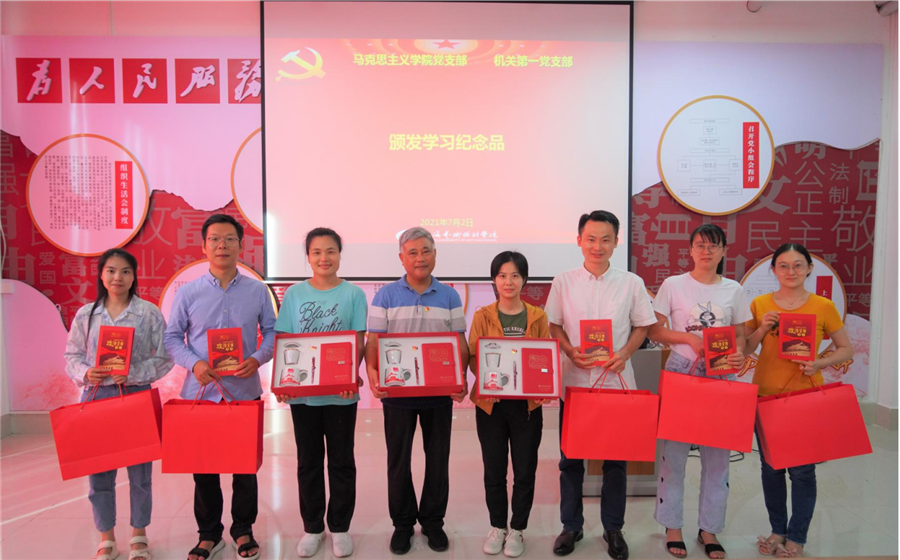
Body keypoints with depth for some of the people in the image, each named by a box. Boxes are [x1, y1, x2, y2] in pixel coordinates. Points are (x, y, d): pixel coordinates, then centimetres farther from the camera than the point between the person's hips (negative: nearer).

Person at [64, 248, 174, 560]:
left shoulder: (149, 312, -2)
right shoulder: (85, 314, 6)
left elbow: (164, 358, -3)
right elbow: (71, 356, 8)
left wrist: (132, 373, -16)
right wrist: (86, 373, -12)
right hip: (95, 397, 2)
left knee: (140, 469, 6)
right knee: (98, 470, 8)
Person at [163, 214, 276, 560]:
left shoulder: (258, 291, 0)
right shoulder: (188, 292, 0)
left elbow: (272, 333, 5)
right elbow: (172, 337, 3)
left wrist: (257, 358, -13)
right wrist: (194, 363, -14)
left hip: (245, 392, 0)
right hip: (200, 392, 0)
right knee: (203, 467, 10)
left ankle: (243, 529, 28)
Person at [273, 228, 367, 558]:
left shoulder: (353, 294, -2)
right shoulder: (294, 294, 3)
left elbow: (358, 341, -5)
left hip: (342, 392, -1)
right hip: (302, 391, 2)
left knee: (341, 460, 10)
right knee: (308, 461, 13)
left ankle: (340, 527, 26)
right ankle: (312, 527, 29)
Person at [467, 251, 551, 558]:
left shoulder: (538, 316, 3)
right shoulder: (482, 316, 1)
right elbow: (472, 357, -1)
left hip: (527, 404, 0)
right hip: (490, 403, 0)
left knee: (524, 470, 8)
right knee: (494, 470, 10)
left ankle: (517, 529, 27)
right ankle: (497, 526, 30)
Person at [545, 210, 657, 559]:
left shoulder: (631, 283, 1)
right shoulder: (563, 282, 1)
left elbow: (642, 326, 7)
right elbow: (553, 325, 5)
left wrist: (624, 354, -10)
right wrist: (569, 351, -12)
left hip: (616, 380, 0)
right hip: (573, 380, 0)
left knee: (616, 458, 10)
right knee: (570, 457, 9)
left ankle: (613, 528, 28)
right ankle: (571, 526, 26)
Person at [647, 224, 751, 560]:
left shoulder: (734, 290, 6)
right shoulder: (673, 285, -1)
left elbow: (740, 334, 10)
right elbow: (654, 331, -1)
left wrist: (739, 354, -11)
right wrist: (688, 337, -16)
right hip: (680, 372, -2)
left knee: (717, 453, 7)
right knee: (674, 450, 3)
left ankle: (709, 529, 23)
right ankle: (672, 526, 20)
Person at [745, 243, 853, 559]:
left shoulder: (823, 306, -2)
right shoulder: (760, 305, 2)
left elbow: (846, 350, 4)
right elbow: (744, 350, 6)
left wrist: (819, 363, -14)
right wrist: (763, 328, -11)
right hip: (766, 395, 2)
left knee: (802, 470, 4)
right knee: (770, 467, 11)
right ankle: (777, 530, 29)